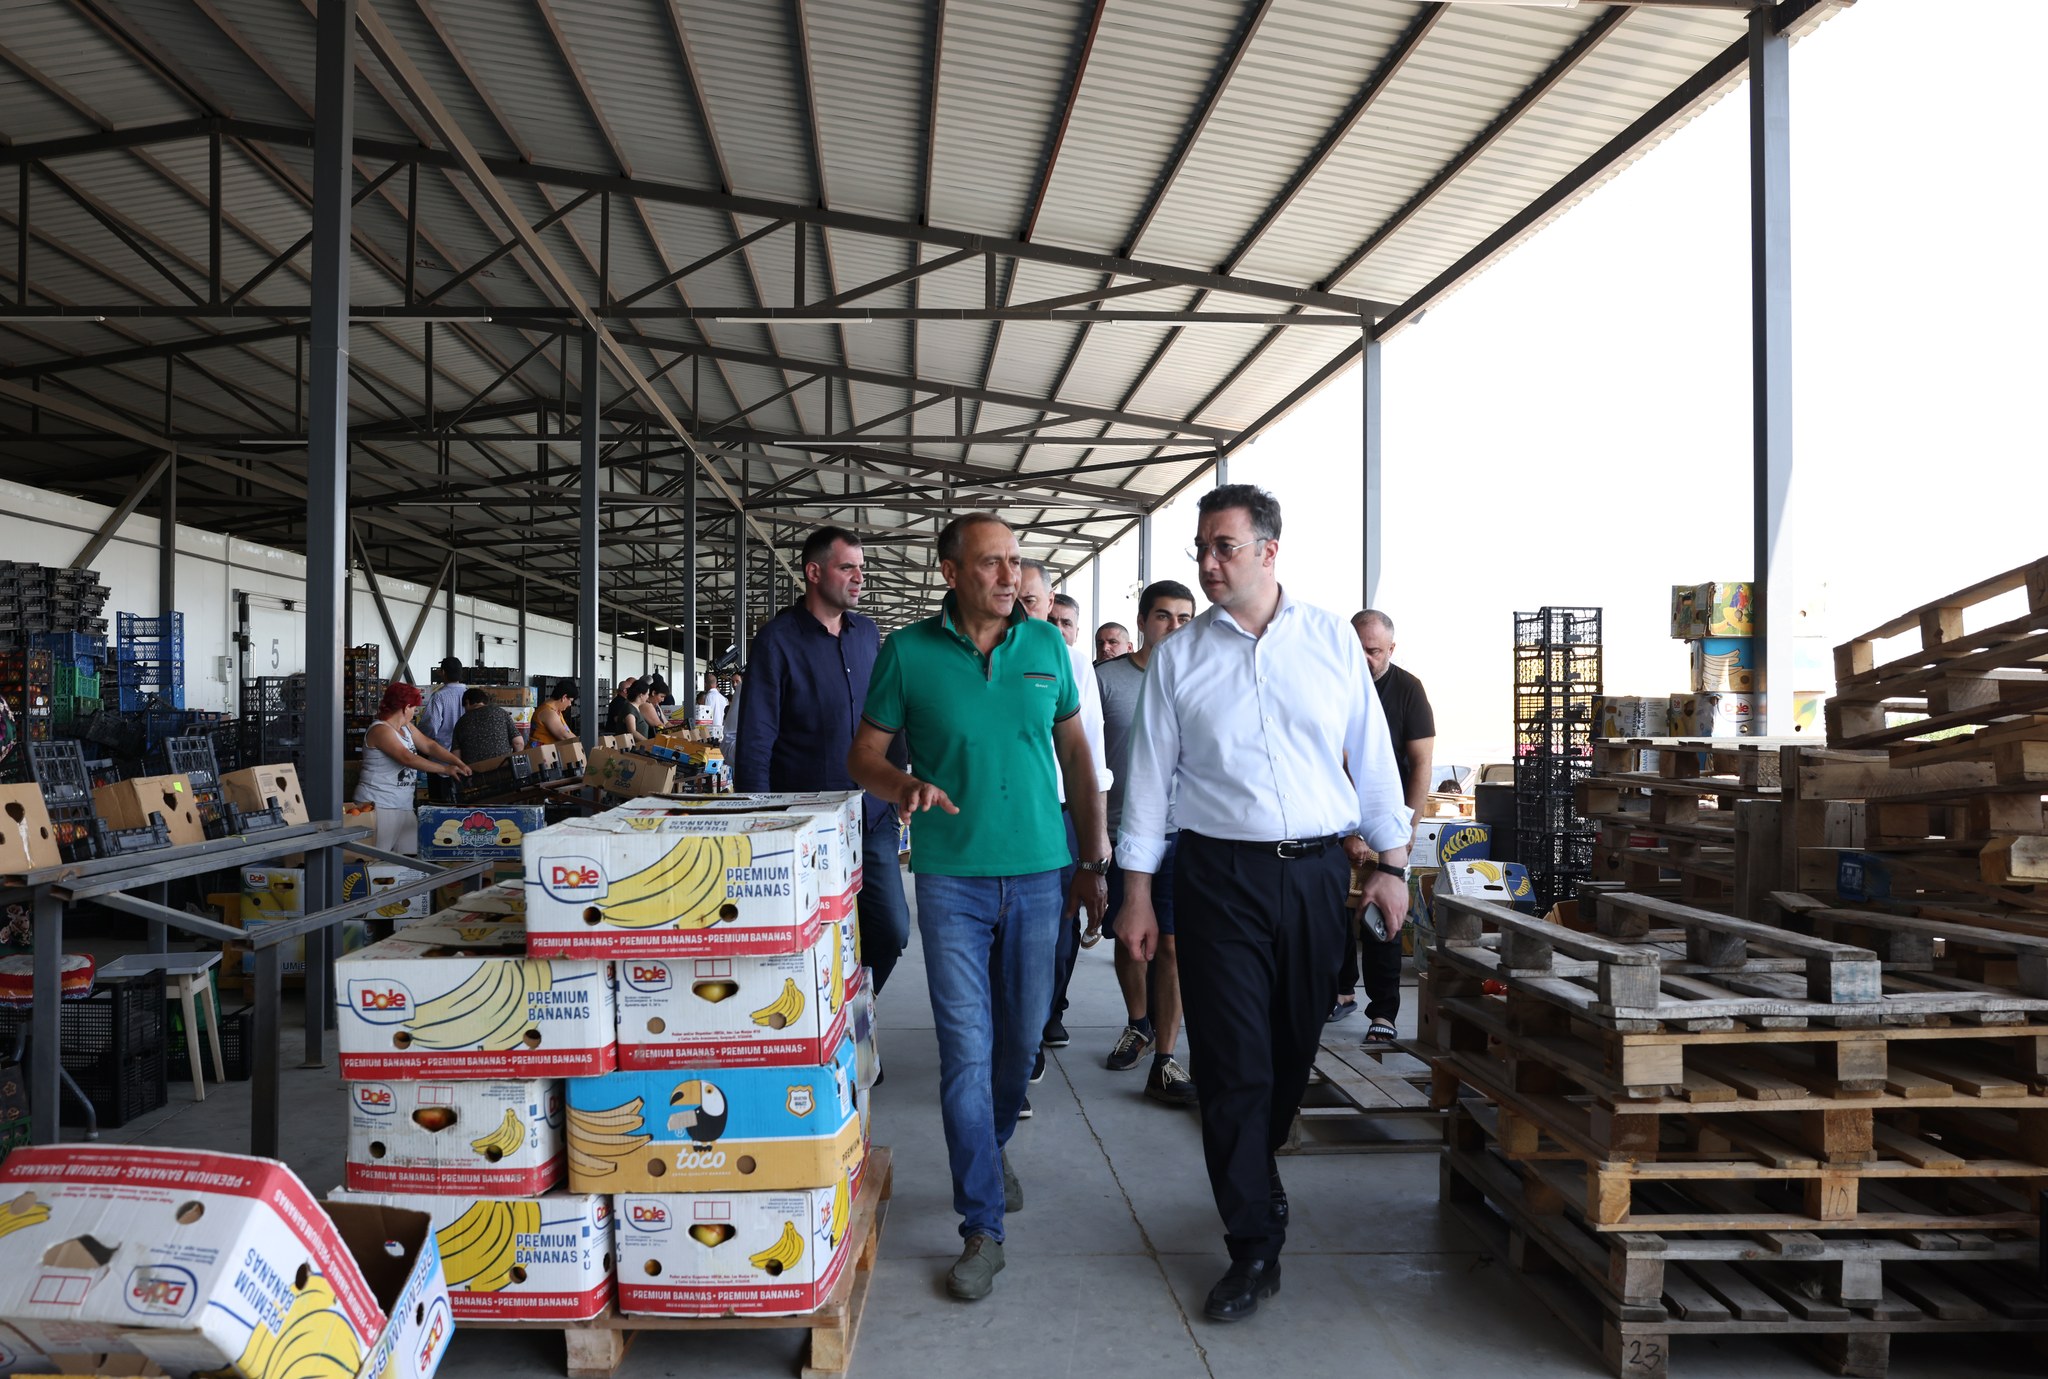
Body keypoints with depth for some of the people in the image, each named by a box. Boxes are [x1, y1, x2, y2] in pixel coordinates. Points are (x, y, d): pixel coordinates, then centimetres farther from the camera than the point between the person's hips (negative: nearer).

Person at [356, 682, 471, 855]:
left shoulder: (406, 727, 14)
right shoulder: (380, 730, -14)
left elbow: (429, 745, 13)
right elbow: (408, 758, -22)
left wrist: (458, 763, 0)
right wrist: (445, 769, -20)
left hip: (404, 805, 9)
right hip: (379, 806, -9)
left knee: (411, 856, 2)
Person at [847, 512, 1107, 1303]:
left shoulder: (1047, 645, 4)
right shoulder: (908, 653, -3)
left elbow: (1076, 754, 11)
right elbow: (863, 756, 2)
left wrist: (1095, 859, 9)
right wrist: (903, 784, -21)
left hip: (1038, 872, 3)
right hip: (951, 875, -2)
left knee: (1021, 1037, 14)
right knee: (967, 1049, -2)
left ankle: (992, 1148, 43)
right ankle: (983, 1227, 9)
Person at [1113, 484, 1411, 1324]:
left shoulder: (1331, 641, 3)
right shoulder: (1178, 658, 1)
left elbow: (1371, 757, 8)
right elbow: (1148, 778, 3)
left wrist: (1390, 862, 6)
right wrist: (1136, 893, 2)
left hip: (1317, 871, 2)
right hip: (1220, 875, -1)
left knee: (1293, 1052, 14)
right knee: (1233, 1062, -2)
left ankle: (1251, 1176, 42)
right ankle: (1255, 1247, 10)